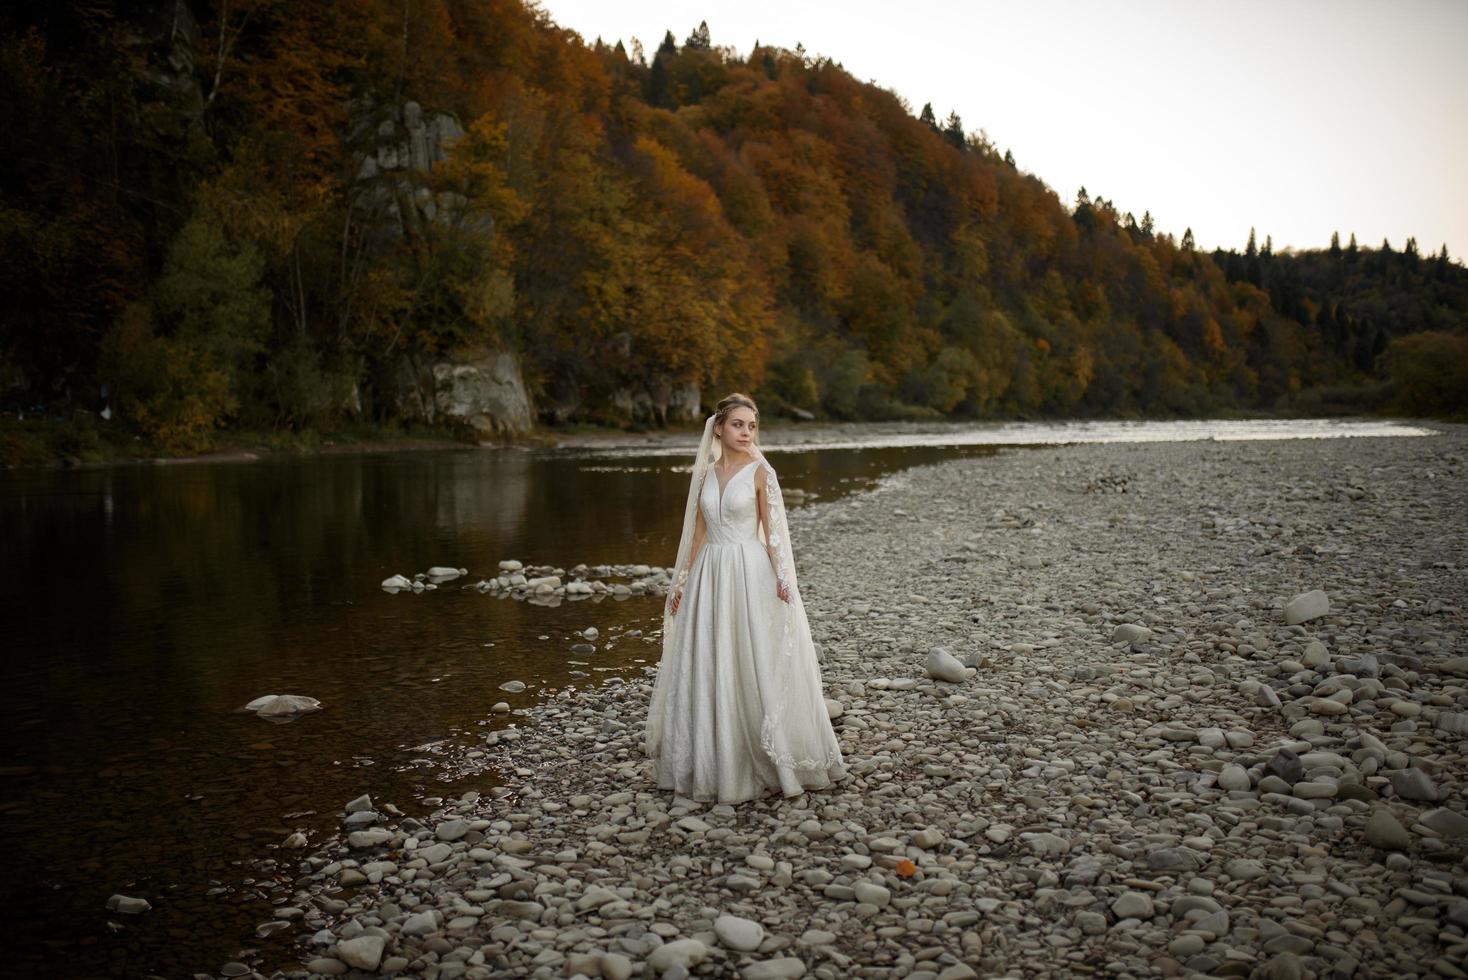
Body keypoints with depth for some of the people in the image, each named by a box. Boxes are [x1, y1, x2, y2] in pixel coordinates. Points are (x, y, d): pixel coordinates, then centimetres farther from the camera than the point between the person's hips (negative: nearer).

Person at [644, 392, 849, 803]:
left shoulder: (760, 471, -3)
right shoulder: (706, 473, 10)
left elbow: (773, 530, -7)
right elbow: (698, 533, 14)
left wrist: (782, 577, -21)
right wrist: (682, 582, 13)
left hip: (750, 575, -5)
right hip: (710, 576, 5)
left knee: (753, 667, -2)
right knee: (708, 670, 7)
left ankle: (763, 762, 9)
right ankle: (713, 764, 18)